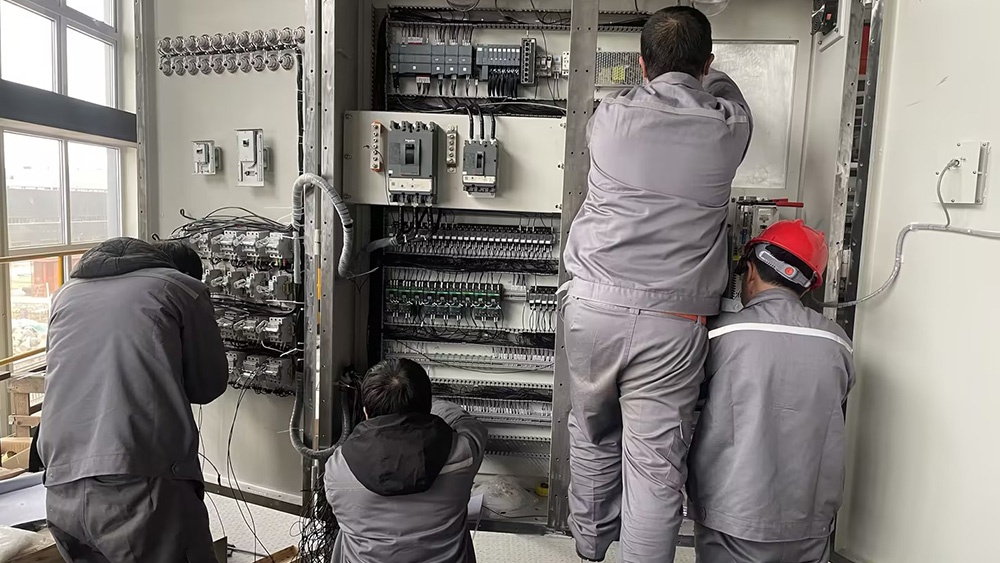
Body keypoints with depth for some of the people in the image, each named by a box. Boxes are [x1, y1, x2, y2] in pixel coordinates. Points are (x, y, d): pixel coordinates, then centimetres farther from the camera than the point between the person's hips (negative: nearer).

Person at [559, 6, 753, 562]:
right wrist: (706, 76, 47)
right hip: (672, 319, -2)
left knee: (593, 436, 21)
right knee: (656, 464, 5)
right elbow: (726, 91, 26)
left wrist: (655, 78, 46)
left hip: (594, 306, 2)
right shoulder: (729, 127, 1)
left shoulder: (609, 116, 0)